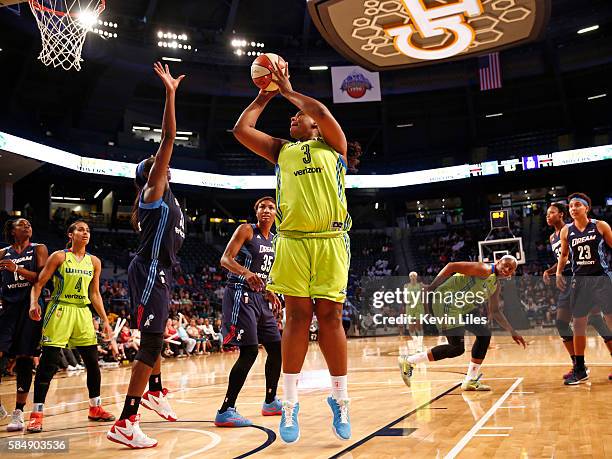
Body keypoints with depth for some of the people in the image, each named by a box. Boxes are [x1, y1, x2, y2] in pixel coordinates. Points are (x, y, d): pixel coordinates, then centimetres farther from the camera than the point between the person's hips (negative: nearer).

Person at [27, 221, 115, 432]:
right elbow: (39, 283, -4)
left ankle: (95, 408, 21)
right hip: (59, 311, -4)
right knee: (48, 363, -8)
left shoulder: (94, 262, 9)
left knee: (93, 363, 6)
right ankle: (36, 414, 1)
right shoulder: (59, 256, -3)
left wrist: (105, 320, 9)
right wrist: (34, 303, -23)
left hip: (83, 312, 5)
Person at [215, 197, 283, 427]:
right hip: (241, 295, -8)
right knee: (249, 351, -15)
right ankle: (225, 411, -9)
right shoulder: (246, 230, -6)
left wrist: (269, 292, 11)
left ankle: (270, 403, 27)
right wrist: (246, 272, -33)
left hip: (260, 297, 8)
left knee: (276, 348, 10)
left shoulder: (275, 240, 16)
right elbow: (225, 259, -16)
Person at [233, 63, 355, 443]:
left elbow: (321, 111, -2)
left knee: (330, 316, -1)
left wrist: (288, 90, 12)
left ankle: (340, 399, 10)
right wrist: (265, 96, 25)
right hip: (292, 240, 2)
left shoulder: (333, 144, 16)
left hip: (331, 240, -2)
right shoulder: (281, 150, 23)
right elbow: (241, 130, 16)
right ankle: (290, 403, 6)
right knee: (298, 316, 0)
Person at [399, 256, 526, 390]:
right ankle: (409, 361, -2)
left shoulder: (496, 286, 16)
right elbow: (452, 266, -21)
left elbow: (495, 311, 28)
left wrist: (512, 332, 26)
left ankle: (470, 380, 15)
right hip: (447, 302, -10)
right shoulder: (485, 270, -14)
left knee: (484, 335, 7)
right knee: (457, 348, -11)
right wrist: (431, 288, -24)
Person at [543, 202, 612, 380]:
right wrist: (548, 271, 10)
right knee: (561, 323, 3)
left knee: (595, 319, -9)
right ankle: (577, 365, 13)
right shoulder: (552, 238, 16)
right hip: (566, 282, 8)